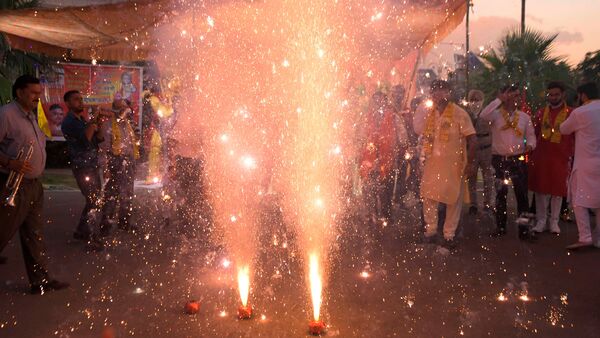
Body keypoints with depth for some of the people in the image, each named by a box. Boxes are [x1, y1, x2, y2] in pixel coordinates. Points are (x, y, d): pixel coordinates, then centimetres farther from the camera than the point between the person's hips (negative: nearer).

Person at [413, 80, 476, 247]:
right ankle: (430, 230, 21)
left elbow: (472, 139, -9)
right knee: (428, 197, 5)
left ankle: (449, 234, 17)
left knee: (453, 199, 5)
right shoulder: (427, 112, 4)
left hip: (453, 163, -3)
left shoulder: (459, 114, -9)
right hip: (432, 162, 4)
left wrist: (470, 162, -11)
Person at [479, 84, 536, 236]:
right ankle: (501, 226, 17)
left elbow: (531, 135, 11)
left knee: (522, 193, 2)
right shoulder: (496, 114, -3)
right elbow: (483, 115, -24)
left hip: (518, 160, 2)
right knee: (500, 194, 9)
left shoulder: (524, 117, 7)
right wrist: (499, 99, -18)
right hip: (499, 160, -2)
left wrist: (530, 144, -11)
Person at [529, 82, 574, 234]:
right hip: (540, 156, 2)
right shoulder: (541, 113, 8)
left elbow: (574, 137, 1)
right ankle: (541, 220, 13)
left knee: (558, 190, 4)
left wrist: (570, 157, -4)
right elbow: (534, 135, 12)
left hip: (560, 157, -2)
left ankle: (554, 221, 14)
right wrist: (531, 155, 7)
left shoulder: (570, 114, -1)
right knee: (540, 189, 4)